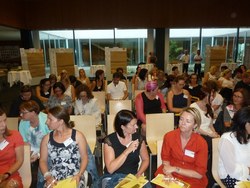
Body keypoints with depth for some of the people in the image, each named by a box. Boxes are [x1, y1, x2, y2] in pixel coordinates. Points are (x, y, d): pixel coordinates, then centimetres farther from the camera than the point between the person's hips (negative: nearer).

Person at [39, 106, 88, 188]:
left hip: (74, 179, -3)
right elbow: (43, 160, 9)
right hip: (54, 180, 3)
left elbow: (84, 158, 0)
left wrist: (79, 175, -12)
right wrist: (48, 177, -6)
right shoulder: (47, 138, 5)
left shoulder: (78, 136, -5)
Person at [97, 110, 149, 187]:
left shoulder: (138, 137, -3)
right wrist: (127, 151, -24)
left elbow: (145, 159, 9)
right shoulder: (110, 140, -12)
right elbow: (110, 169, -17)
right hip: (113, 177, -2)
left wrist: (139, 174, -8)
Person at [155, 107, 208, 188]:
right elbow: (165, 158, 2)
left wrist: (175, 169, -17)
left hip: (192, 179, -1)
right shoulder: (169, 136, -10)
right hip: (171, 175, 1)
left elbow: (200, 173, -12)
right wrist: (169, 174, -15)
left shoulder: (201, 143, -15)